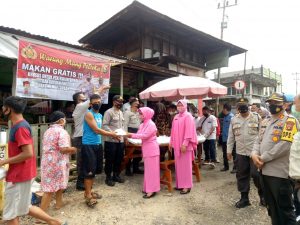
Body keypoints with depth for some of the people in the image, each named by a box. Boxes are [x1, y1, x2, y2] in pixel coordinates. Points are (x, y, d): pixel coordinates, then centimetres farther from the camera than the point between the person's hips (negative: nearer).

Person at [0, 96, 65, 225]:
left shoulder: (20, 127, -20)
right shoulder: (20, 125, 10)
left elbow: (28, 153, -26)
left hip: (18, 176, -10)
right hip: (21, 174, 10)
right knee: (23, 208, 20)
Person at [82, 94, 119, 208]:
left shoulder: (100, 115, 14)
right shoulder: (89, 114, -12)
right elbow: (96, 130, -18)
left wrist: (111, 134, 4)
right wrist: (111, 134, -12)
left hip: (98, 144, 8)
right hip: (88, 145, -8)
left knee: (95, 169, 15)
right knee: (89, 170, -4)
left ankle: (89, 191, 29)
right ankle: (88, 196, 6)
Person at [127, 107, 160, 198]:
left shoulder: (151, 124, -15)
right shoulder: (143, 125, 12)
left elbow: (145, 136, -23)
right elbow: (139, 135, 5)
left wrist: (132, 135, -21)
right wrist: (131, 135, -12)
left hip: (151, 149, -9)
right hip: (146, 149, 9)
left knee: (152, 169, -3)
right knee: (147, 169, 14)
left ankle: (152, 190, 3)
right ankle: (148, 187, 24)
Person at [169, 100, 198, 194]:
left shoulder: (188, 116, -9)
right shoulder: (176, 117, 13)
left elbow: (189, 131, -16)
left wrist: (185, 144, -21)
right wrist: (171, 142, 14)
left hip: (184, 145, -7)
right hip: (176, 145, 8)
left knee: (185, 166, -1)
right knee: (178, 165, 13)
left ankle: (187, 186, 9)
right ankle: (180, 184, 24)